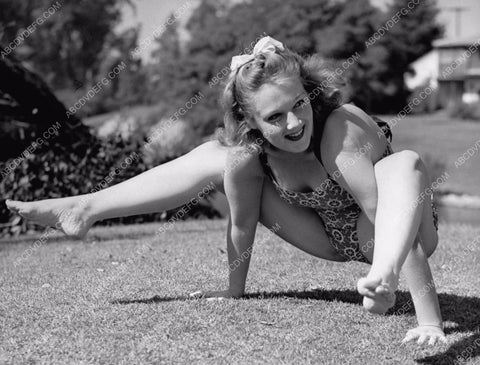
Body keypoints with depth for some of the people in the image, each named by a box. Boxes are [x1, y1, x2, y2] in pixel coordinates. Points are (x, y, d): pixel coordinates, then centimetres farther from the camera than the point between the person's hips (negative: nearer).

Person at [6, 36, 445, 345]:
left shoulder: (342, 133, -37)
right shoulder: (247, 148, -21)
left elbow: (401, 223, -40)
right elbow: (242, 223, -10)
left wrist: (431, 322, -44)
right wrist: (234, 289, -2)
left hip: (376, 236, -5)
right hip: (331, 237, 5)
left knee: (406, 163, -39)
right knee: (212, 158, -1)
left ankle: (384, 275, -65)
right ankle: (84, 210, 0)